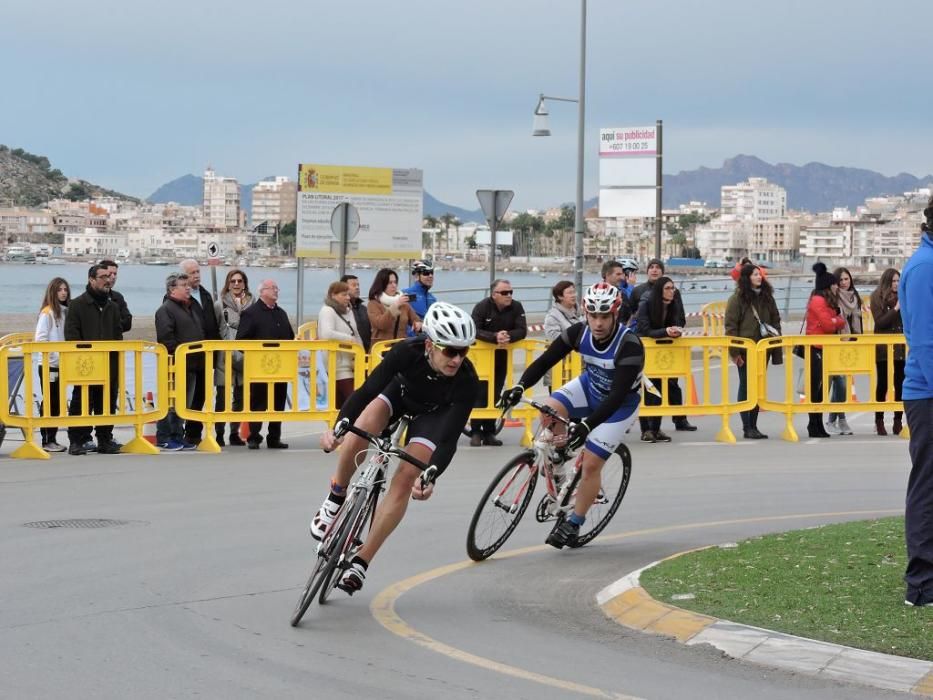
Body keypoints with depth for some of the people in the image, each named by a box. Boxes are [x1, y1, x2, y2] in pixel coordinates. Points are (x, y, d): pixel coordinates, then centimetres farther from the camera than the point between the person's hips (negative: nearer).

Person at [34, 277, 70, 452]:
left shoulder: (65, 312, 11)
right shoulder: (47, 313, -10)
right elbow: (40, 339, -14)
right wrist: (52, 355, -15)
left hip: (61, 365, 7)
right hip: (49, 365, -7)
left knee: (57, 403, 9)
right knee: (49, 402, -3)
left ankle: (52, 439, 15)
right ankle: (46, 441, 1)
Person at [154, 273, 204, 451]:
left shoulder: (192, 309, 20)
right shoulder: (165, 310, -9)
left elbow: (200, 334, 26)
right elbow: (165, 338, -19)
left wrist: (200, 359, 16)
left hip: (192, 365, 9)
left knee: (185, 403, 12)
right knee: (170, 403, -6)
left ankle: (177, 436, 19)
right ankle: (163, 439, -2)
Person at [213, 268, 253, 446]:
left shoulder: (252, 305, 6)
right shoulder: (220, 305, -1)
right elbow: (214, 330, -1)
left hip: (244, 357, 3)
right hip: (226, 358, -3)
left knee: (240, 398, 9)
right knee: (222, 397, -1)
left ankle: (235, 433, 19)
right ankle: (219, 433, 6)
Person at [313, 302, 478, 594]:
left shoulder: (467, 381, -36)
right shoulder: (408, 352, -36)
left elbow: (449, 438, -36)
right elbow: (367, 390, -33)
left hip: (433, 414, -1)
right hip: (399, 392, 1)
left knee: (405, 480, -17)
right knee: (363, 426, -32)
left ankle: (360, 562, -7)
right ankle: (336, 497, -8)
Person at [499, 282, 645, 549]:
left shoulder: (630, 345, -33)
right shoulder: (579, 332, -20)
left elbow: (618, 395, -37)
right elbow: (546, 360, -19)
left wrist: (588, 424, -48)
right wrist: (520, 386, -37)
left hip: (620, 404, -4)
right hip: (590, 387, 4)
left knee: (591, 464, -10)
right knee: (549, 409, -26)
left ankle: (573, 525, 7)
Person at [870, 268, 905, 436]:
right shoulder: (877, 298, -2)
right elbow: (879, 322, -10)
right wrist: (895, 309, -17)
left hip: (901, 347, 3)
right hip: (884, 348, -3)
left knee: (900, 384, 4)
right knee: (883, 384, 2)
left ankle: (898, 420, 9)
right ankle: (879, 420, 6)